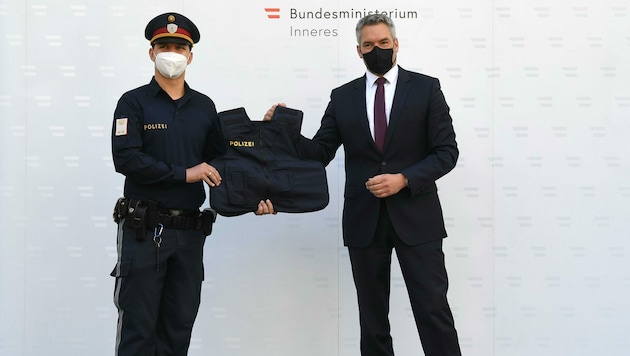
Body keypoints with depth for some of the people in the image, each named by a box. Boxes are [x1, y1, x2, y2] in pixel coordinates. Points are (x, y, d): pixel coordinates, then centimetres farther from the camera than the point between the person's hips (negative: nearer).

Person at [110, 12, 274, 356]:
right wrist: (185, 174, -15)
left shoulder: (204, 106, 10)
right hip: (144, 229, -4)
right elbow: (126, 159, -14)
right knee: (138, 327, 1)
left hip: (190, 230, 4)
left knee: (179, 327, 11)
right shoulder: (133, 102, -2)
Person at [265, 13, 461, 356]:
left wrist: (404, 179, -16)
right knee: (372, 317, 12)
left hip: (415, 217, -2)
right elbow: (320, 153, 5)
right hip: (364, 220, 2)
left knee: (433, 310, 1)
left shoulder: (426, 88, 1)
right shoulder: (342, 97, 7)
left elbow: (447, 151, -3)